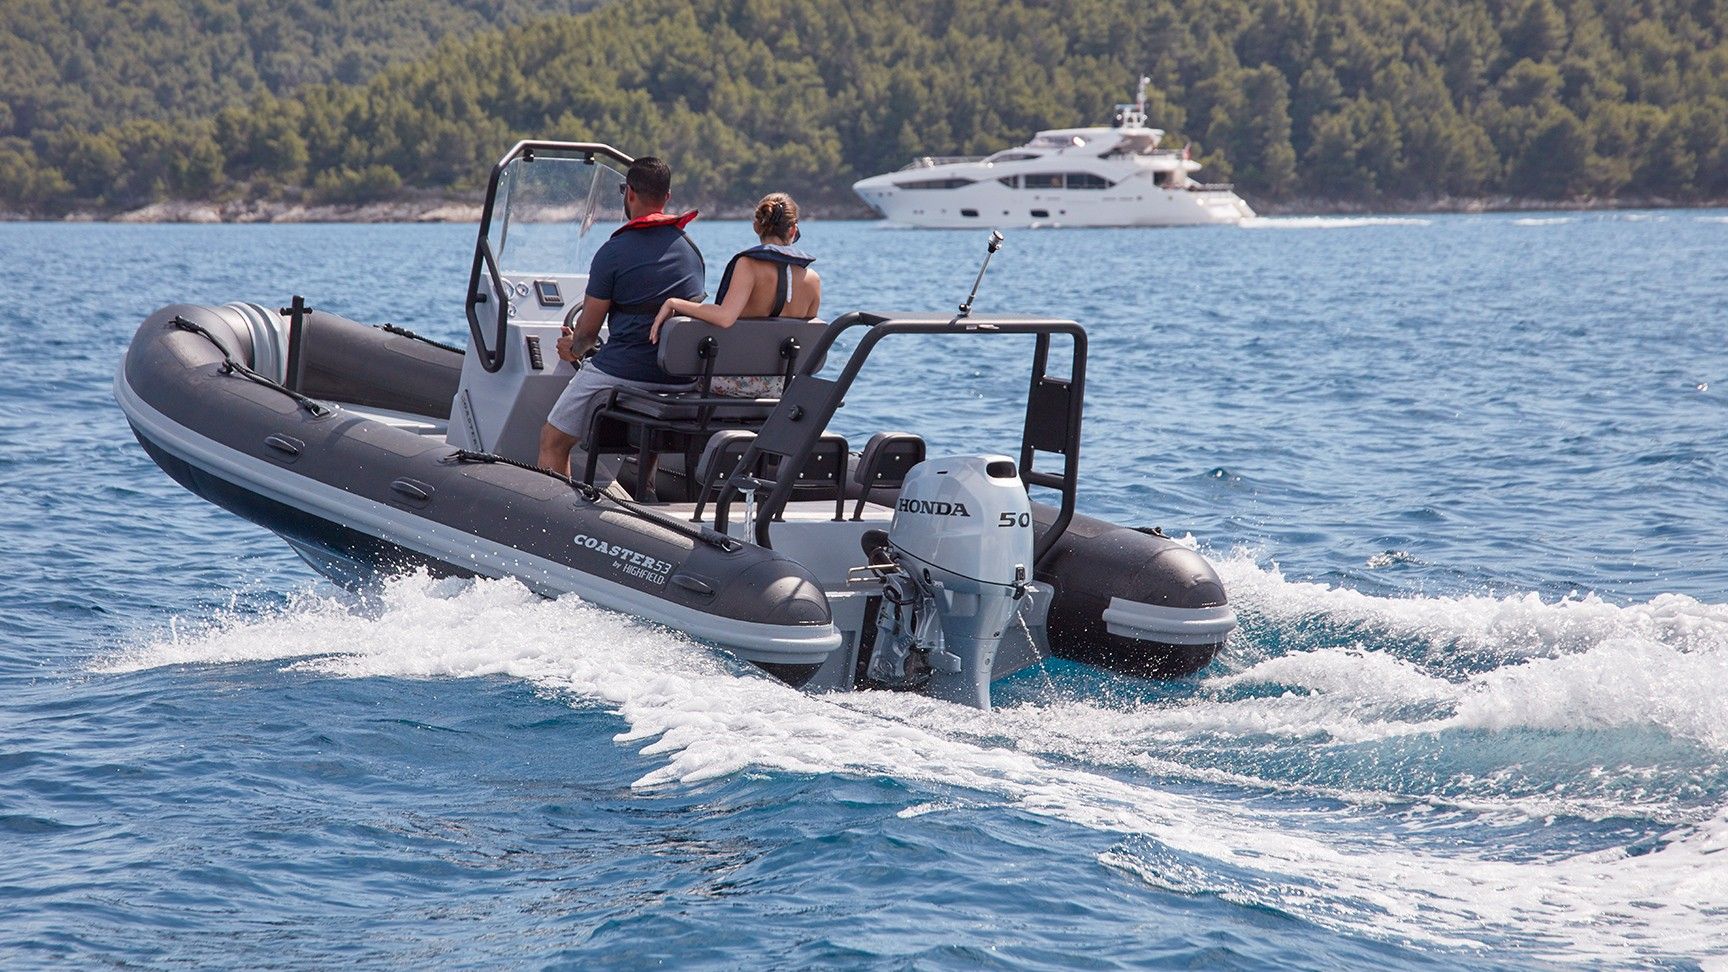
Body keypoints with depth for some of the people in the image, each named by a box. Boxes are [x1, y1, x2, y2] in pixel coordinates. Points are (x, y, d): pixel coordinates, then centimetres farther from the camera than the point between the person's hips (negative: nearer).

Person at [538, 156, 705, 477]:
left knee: (553, 441, 10)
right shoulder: (692, 250, 9)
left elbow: (587, 330, -4)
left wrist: (573, 348, 22)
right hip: (683, 381, 6)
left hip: (620, 372, -6)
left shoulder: (614, 251, -9)